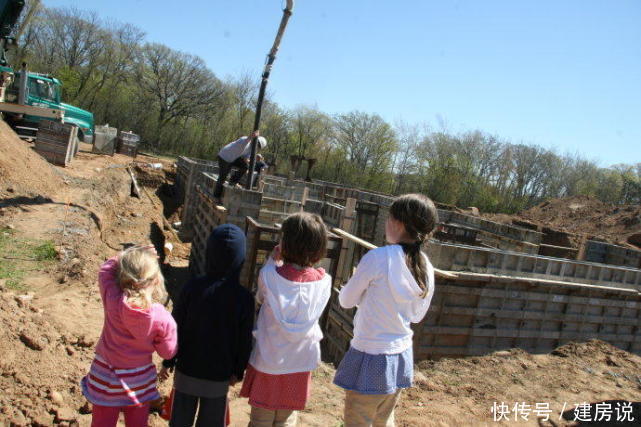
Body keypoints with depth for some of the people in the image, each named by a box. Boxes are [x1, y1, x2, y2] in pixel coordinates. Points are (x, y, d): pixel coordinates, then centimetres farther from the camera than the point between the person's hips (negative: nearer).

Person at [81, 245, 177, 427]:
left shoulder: (111, 299, -24)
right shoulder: (162, 318, -26)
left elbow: (107, 268, -4)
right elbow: (168, 351, -11)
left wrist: (127, 256, -11)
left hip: (105, 377, 1)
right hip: (140, 381, -1)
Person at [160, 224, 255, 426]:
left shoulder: (192, 287, -14)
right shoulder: (244, 298, -16)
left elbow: (176, 328, -6)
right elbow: (244, 342, -7)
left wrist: (168, 361, 8)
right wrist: (238, 371, 8)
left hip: (187, 370, 1)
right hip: (219, 376, -1)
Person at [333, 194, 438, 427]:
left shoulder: (378, 257, -21)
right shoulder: (427, 268, -4)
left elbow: (346, 300, -9)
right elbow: (417, 316, 9)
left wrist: (364, 286, 11)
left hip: (370, 357, -6)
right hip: (401, 357, 6)